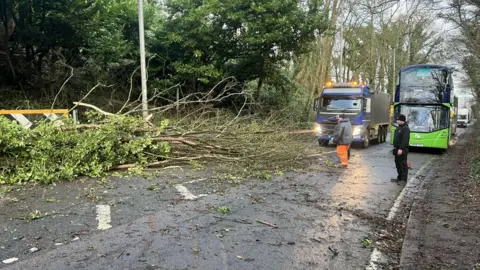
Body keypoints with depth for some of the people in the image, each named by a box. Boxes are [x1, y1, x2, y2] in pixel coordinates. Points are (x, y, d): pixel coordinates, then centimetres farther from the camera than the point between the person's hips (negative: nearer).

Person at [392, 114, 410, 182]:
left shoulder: (405, 128, -16)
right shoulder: (398, 128, 15)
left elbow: (405, 140, -23)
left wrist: (401, 149, -27)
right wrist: (395, 147, 21)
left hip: (402, 150, -10)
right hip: (397, 149, 10)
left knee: (403, 164, -4)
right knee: (398, 163, 15)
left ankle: (404, 179, 0)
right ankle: (399, 178, 25)